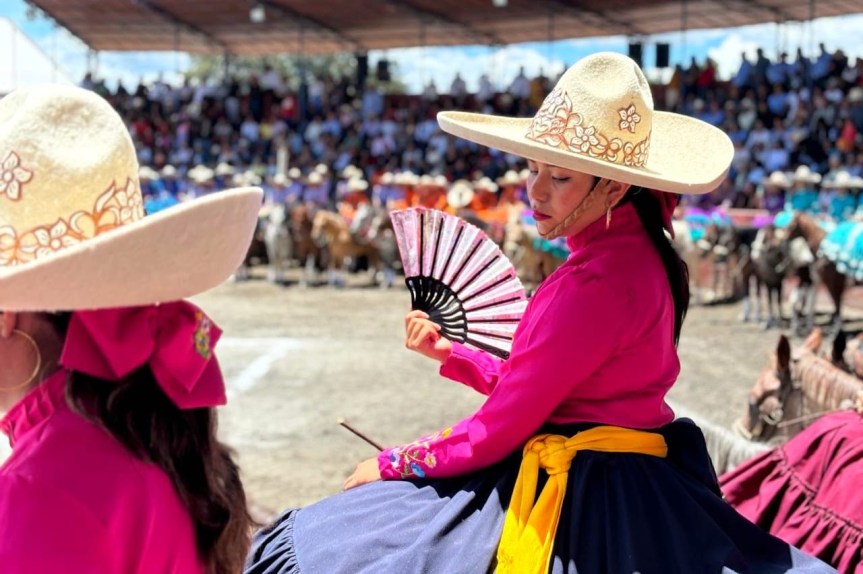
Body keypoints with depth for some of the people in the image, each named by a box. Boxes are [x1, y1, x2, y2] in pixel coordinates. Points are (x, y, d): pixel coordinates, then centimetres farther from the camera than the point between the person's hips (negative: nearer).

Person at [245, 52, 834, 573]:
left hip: (574, 498, -9)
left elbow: (503, 426, -18)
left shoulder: (597, 281, -23)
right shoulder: (638, 252, 6)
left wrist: (392, 464, -4)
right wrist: (449, 354, 7)